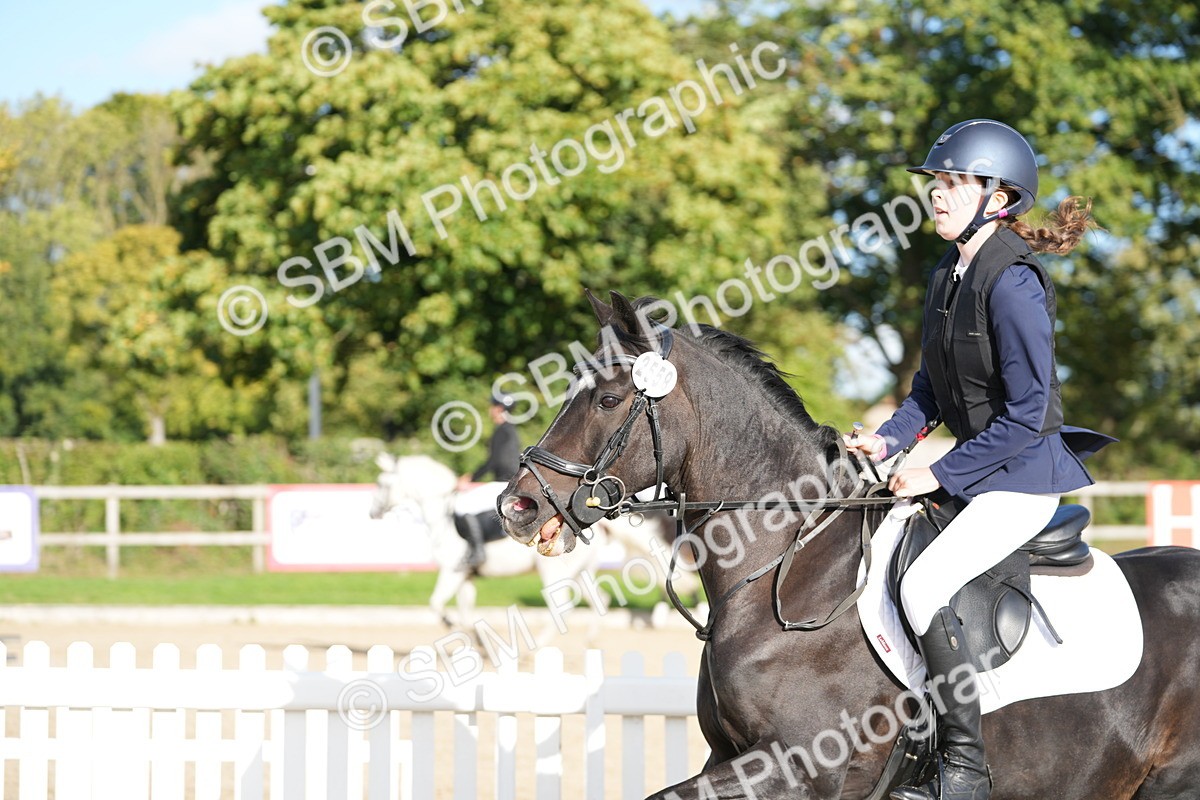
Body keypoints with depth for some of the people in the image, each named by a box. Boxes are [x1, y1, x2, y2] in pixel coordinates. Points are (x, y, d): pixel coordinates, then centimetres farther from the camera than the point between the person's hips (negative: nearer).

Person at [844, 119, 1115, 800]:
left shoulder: (1013, 283, -20)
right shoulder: (949, 276, 8)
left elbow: (1026, 412, -21)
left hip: (1024, 474, -10)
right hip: (975, 471, 10)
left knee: (923, 586, -26)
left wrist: (939, 475, -18)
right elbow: (934, 386, 18)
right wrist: (888, 439, 0)